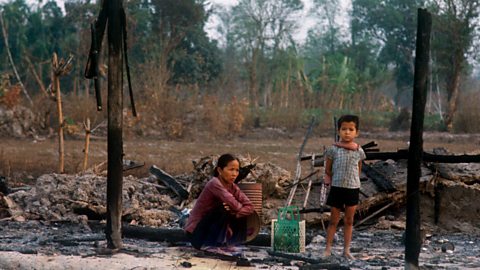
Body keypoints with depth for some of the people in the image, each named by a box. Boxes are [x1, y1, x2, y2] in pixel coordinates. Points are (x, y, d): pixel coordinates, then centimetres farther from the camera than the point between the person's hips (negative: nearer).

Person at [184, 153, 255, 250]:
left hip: (211, 230, 8)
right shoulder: (214, 183, -21)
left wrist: (235, 214, -25)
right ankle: (211, 246, -21)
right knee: (224, 209, -25)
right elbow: (234, 205, -31)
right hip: (196, 232, -8)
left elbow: (250, 207, -8)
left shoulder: (233, 187, 2)